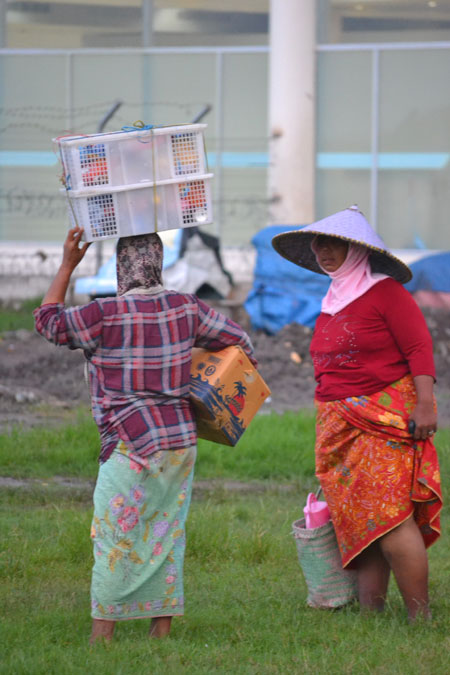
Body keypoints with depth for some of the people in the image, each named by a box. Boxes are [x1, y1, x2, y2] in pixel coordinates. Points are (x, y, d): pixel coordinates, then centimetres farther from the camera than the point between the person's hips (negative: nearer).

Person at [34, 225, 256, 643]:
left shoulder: (105, 316, -12)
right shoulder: (185, 309, 3)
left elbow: (48, 320, 4)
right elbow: (236, 339, 14)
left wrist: (67, 265, 9)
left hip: (133, 444, -6)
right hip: (181, 439, 6)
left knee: (114, 536, 0)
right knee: (165, 533, 11)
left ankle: (102, 633, 0)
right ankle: (162, 628, 14)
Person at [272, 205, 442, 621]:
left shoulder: (384, 292, -6)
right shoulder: (331, 302, 18)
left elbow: (420, 348, -11)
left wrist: (425, 403, -19)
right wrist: (329, 424, 26)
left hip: (387, 419, -8)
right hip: (340, 426, 8)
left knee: (390, 514, -15)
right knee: (357, 523, 3)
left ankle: (421, 615, -12)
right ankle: (370, 612, 4)